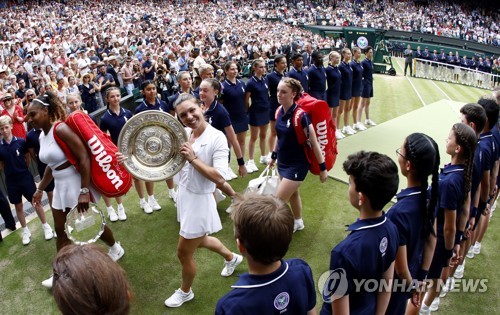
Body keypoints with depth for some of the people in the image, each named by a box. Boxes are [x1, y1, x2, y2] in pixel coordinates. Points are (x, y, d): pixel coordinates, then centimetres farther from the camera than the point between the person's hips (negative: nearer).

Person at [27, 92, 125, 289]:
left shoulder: (61, 129, -21)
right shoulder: (41, 137, 6)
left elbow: (84, 158, -26)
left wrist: (84, 191, -29)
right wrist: (40, 189, 21)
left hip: (77, 184, -8)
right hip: (60, 187, 8)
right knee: (61, 230, 13)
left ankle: (116, 248, 36)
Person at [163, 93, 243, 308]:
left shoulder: (217, 138, -22)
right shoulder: (184, 134, -3)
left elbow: (220, 179, -29)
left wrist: (193, 158, -33)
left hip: (200, 201, -8)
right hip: (185, 196, 8)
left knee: (184, 252, 8)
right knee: (199, 240, 29)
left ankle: (185, 292, 37)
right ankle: (231, 258, 56)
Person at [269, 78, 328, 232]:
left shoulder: (301, 115, -25)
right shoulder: (279, 111, -4)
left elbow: (314, 143, -19)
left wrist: (323, 168, -15)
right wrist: (273, 156, 20)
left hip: (297, 165, -7)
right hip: (283, 162, 7)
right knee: (293, 193, 25)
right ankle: (298, 222, 47)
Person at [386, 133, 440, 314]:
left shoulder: (399, 213, -36)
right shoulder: (431, 196, -12)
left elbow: (400, 268, -25)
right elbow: (431, 241, 0)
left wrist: (411, 285, -5)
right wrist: (421, 279, 10)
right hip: (411, 278, 7)